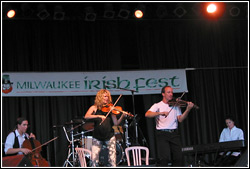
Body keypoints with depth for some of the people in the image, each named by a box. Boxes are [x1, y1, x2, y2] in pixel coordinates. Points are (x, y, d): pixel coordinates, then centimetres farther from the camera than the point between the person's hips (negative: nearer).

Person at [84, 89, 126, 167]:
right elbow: (86, 116, -15)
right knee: (94, 159, -5)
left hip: (110, 137, 1)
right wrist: (99, 116, -27)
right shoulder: (94, 108, 3)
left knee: (112, 160, -3)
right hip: (97, 138, -1)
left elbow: (116, 123, -2)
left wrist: (122, 116, -19)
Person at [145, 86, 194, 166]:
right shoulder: (157, 105, 6)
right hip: (162, 134, -3)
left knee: (178, 157, -1)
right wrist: (160, 113, -25)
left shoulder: (175, 106, 16)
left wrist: (188, 110, -12)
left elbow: (180, 119, 3)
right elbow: (147, 114, -11)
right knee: (164, 157, -13)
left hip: (174, 133, 4)